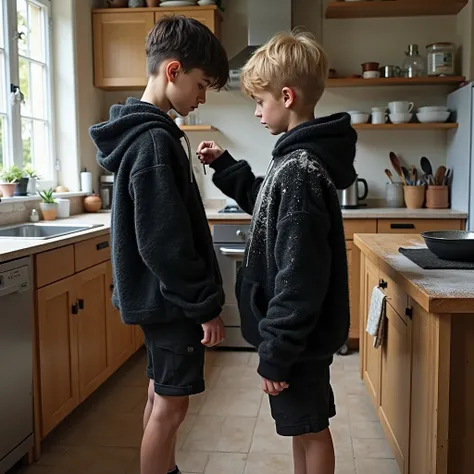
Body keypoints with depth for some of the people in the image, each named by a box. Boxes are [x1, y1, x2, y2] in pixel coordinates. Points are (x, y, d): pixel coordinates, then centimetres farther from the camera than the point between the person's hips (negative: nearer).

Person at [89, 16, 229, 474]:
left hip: (157, 294, 10)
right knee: (171, 403, 3)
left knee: (161, 395, 19)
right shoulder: (155, 140, -21)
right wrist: (205, 304, -16)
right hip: (170, 298, -10)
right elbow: (165, 243, -25)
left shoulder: (139, 131, 10)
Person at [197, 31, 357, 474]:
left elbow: (298, 277, -26)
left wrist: (275, 352, -20)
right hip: (301, 333, 9)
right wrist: (225, 167, 19)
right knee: (304, 427, 22)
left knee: (310, 430, 9)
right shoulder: (303, 158, 7)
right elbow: (268, 204, 25)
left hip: (297, 338, -9)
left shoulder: (298, 170, -24)